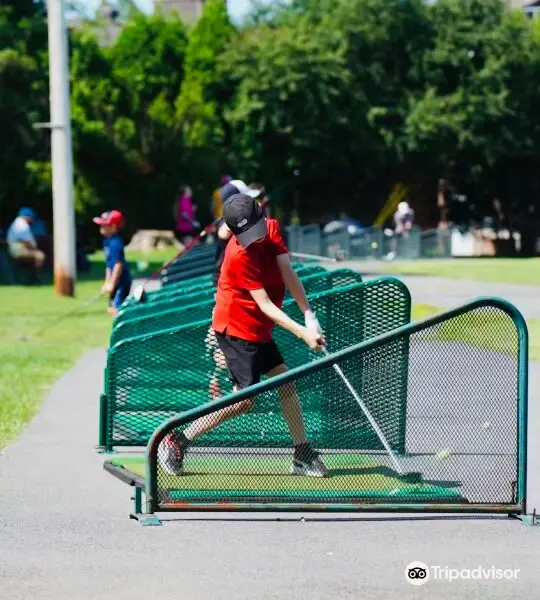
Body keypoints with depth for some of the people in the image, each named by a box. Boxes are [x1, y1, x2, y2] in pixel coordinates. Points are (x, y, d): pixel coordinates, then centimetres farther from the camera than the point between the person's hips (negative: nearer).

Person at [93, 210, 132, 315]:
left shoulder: (115, 243, -20)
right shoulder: (107, 241, 10)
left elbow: (118, 264, -26)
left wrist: (112, 284, -25)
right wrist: (107, 282, 18)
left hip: (121, 282, -10)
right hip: (116, 283, 10)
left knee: (117, 309, -14)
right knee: (112, 309, 15)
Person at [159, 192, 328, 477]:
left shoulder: (272, 228, -5)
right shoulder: (240, 256, -26)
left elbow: (288, 273, -14)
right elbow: (265, 305, -26)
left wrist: (309, 316, -24)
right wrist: (302, 332, -33)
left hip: (257, 329, 8)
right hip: (236, 328, -8)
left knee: (286, 384, 7)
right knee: (244, 400, -11)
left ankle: (303, 456, 14)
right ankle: (176, 442, -6)